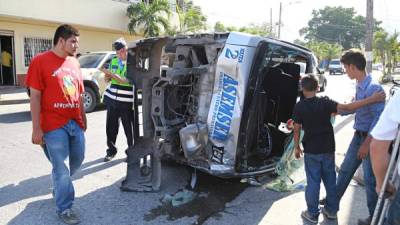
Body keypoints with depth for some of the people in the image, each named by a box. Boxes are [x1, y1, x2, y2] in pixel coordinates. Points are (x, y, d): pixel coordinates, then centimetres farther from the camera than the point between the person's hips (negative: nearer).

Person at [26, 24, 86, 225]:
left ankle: (60, 186, 45)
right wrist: (36, 128, -13)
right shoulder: (40, 61, -7)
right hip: (54, 125, -6)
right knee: (61, 167, 0)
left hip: (75, 122, 7)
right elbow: (35, 97, -10)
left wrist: (83, 118, 18)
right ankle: (64, 209, 16)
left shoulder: (74, 62, 11)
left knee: (77, 159, 18)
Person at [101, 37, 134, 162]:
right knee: (110, 126, 10)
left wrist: (112, 74, -20)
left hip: (126, 102, -5)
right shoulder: (113, 61, 11)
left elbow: (128, 81, -18)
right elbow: (107, 79, 19)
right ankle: (111, 150, 26)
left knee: (129, 128, 5)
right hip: (112, 100, 5)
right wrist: (107, 76, -4)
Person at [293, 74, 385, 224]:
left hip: (311, 150, -2)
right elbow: (346, 107, -20)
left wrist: (297, 147, 7)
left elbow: (297, 130, -6)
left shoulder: (299, 107, -9)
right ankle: (331, 210, 29)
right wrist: (373, 99, -20)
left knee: (313, 182, 7)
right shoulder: (325, 102, -7)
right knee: (330, 179, 17)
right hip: (328, 148, 2)